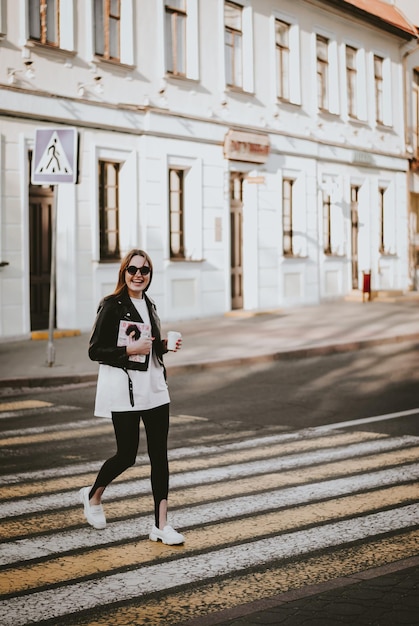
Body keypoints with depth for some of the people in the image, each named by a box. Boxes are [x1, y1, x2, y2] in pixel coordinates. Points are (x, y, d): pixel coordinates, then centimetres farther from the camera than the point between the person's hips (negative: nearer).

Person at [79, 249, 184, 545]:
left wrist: (164, 345, 4)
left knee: (159, 455, 1)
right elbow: (95, 351, -11)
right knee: (127, 455, -1)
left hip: (154, 387, 6)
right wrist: (130, 350, -20)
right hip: (124, 389, -6)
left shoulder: (149, 306, 13)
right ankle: (93, 496, 29)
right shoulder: (111, 306, -8)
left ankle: (161, 525, 5)